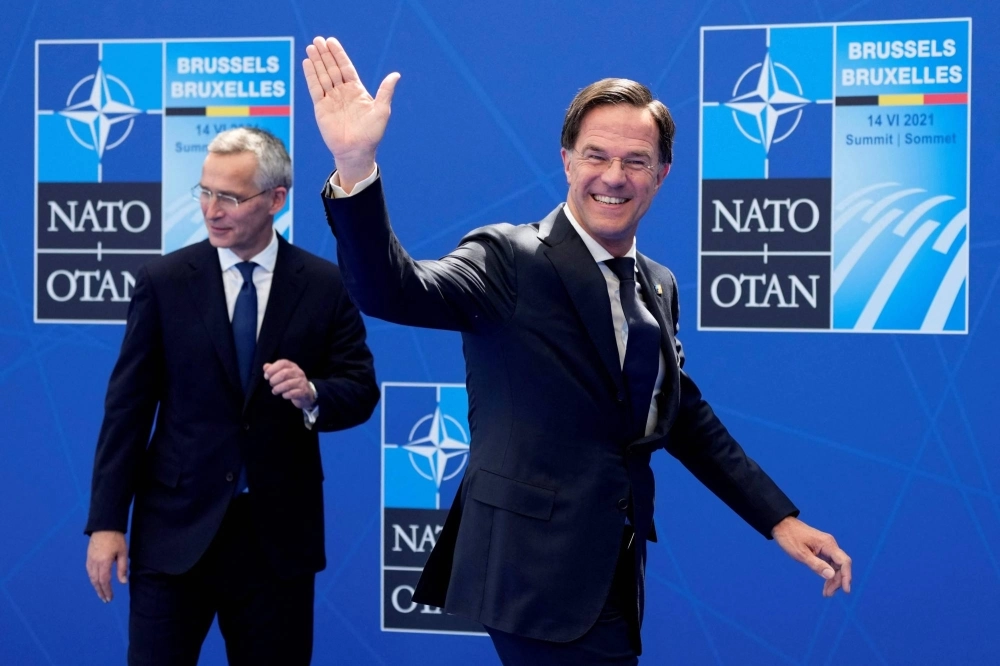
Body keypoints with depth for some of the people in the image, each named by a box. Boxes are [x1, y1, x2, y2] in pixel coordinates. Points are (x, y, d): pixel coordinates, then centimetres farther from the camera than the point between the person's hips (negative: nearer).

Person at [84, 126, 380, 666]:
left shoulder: (324, 286, 0)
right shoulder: (163, 281, -1)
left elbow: (361, 390, 4)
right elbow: (128, 406, -1)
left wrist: (313, 395, -20)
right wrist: (106, 521, -4)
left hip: (280, 531, 1)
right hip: (177, 526, 0)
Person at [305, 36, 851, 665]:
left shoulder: (659, 286, 11)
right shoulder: (511, 259, -10)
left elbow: (684, 415, 20)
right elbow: (391, 290, -26)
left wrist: (780, 519, 17)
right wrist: (356, 166, -42)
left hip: (615, 576, 7)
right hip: (539, 576, -7)